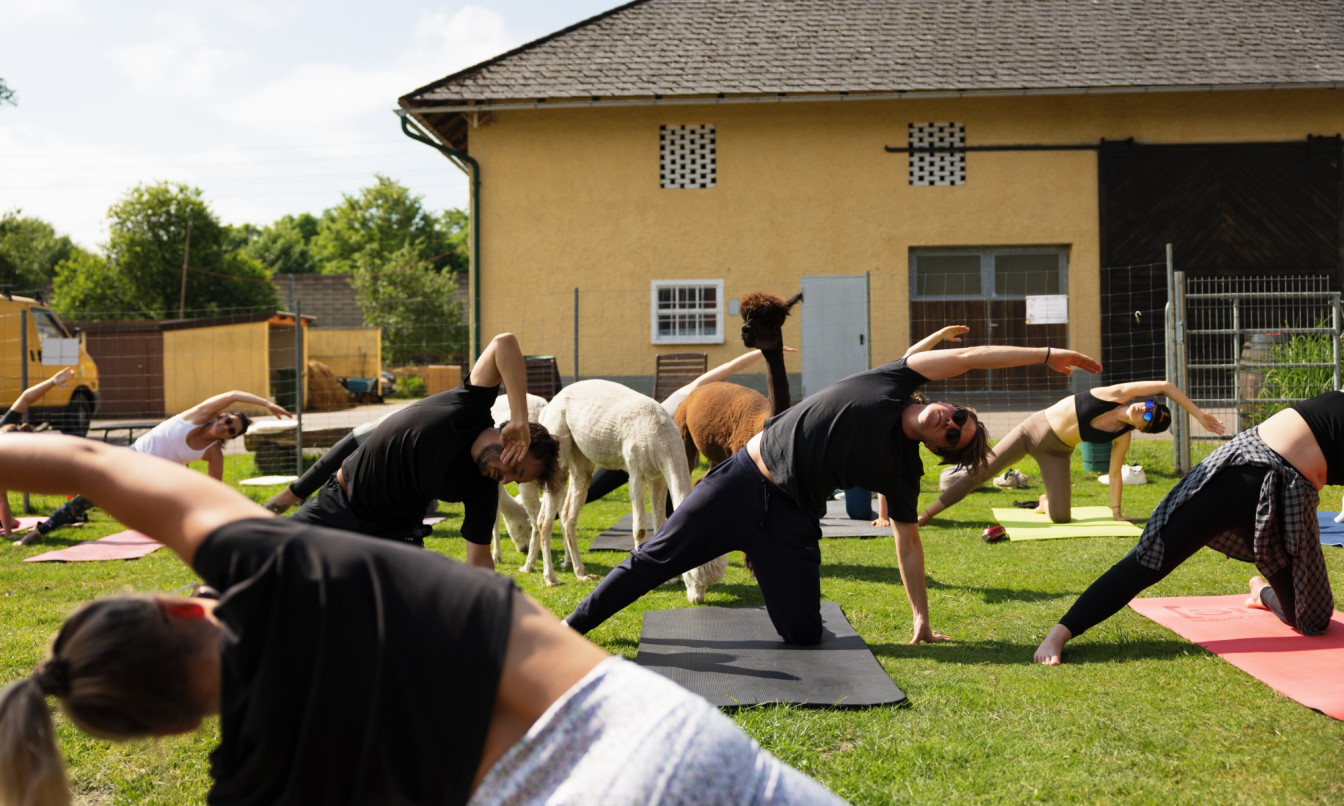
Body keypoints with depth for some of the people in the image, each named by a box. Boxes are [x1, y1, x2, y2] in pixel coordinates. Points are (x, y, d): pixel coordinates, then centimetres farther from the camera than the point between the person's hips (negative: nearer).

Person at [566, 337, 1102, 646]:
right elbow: (969, 358, -4)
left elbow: (908, 543, 7)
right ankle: (575, 625, 14)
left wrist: (922, 618, 3)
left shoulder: (903, 472, 2)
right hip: (745, 478, -2)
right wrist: (1044, 355, -5)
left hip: (791, 518, 2)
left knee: (803, 633, -9)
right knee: (656, 559, -2)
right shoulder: (893, 386, -2)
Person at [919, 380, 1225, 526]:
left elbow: (1115, 472, 1)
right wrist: (1197, 411, -13)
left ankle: (1047, 501, 26)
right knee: (979, 474, -8)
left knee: (1061, 517, -13)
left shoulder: (1123, 437, -10)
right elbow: (1165, 386, -17)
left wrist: (1116, 511, -1)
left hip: (1056, 453, 2)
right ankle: (924, 515, 2)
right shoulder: (1116, 395, -16)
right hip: (1032, 429, -2)